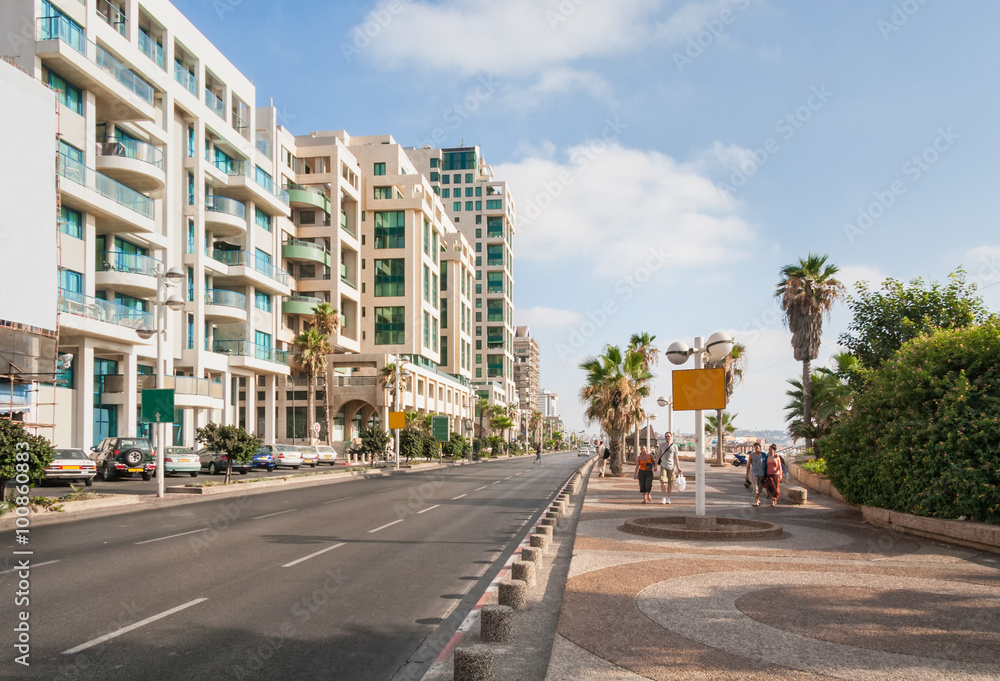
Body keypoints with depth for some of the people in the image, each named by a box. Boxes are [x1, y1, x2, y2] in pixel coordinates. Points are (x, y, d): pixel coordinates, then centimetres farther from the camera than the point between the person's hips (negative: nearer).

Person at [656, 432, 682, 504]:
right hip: (663, 466, 0)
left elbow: (676, 458, 1)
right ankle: (663, 497, 4)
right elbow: (658, 455, 11)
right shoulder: (662, 445, 5)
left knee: (670, 483, 4)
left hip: (671, 467, 0)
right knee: (663, 482, -11)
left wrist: (678, 468, -4)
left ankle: (668, 498, 17)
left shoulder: (674, 446, 2)